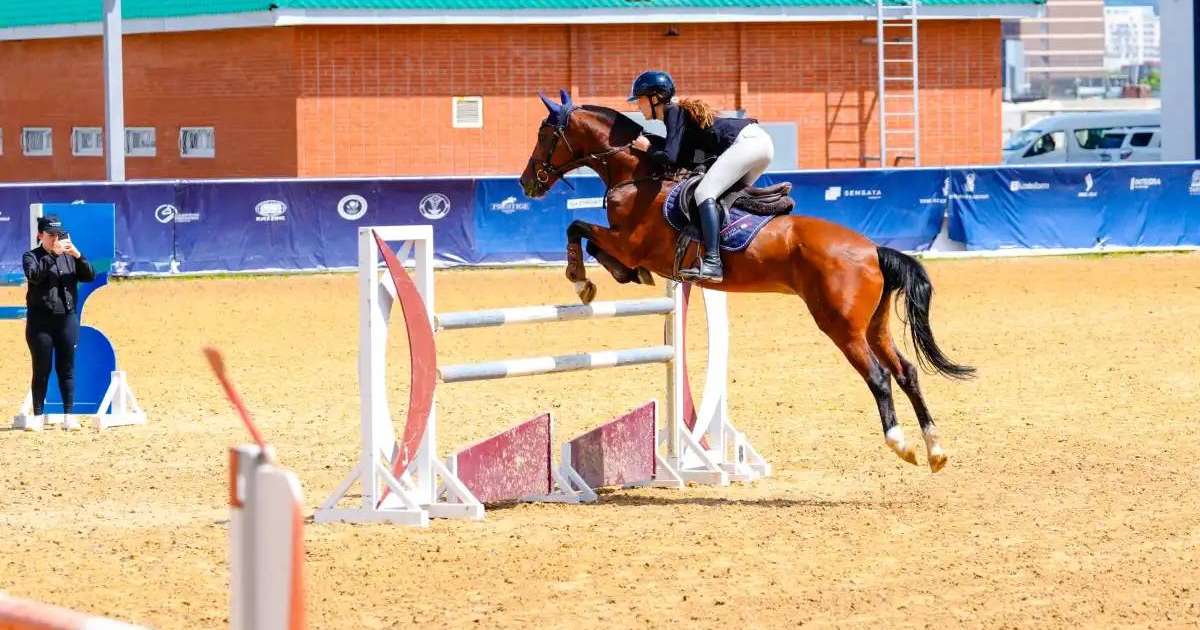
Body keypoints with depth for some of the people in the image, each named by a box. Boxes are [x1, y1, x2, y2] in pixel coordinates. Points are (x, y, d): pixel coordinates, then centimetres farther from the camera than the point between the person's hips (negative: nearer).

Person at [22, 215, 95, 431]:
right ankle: (39, 415, 9)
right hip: (40, 321, -2)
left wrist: (78, 256, -17)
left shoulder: (69, 257, 10)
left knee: (67, 368, 4)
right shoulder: (31, 256, 1)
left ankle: (69, 415, 7)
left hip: (67, 318, 3)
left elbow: (89, 276, -1)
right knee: (41, 369, 2)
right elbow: (34, 276, -19)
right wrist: (53, 255, -26)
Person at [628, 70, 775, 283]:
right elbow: (685, 162, 21)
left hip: (747, 141, -11)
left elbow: (669, 157, -16)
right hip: (761, 142, 11)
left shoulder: (674, 112, -4)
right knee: (727, 197, 21)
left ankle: (712, 263, -32)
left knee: (704, 192, -19)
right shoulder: (680, 111, 24)